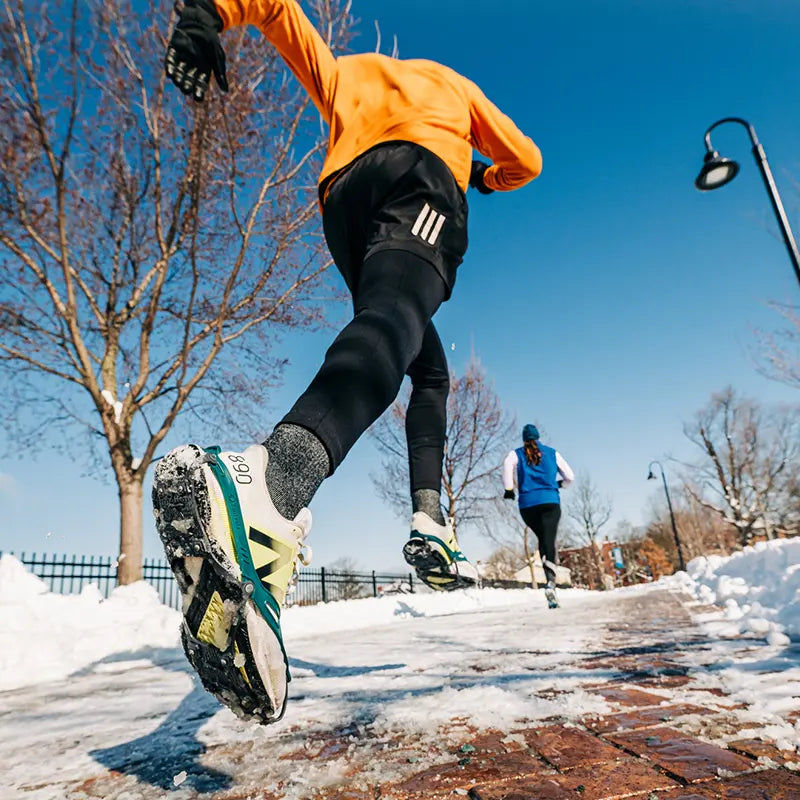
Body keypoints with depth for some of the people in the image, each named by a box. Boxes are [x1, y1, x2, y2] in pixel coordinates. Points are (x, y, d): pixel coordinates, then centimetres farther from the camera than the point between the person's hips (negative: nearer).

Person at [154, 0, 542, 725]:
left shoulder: (341, 73, 41)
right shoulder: (449, 81, 39)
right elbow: (524, 160, 36)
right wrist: (483, 176, 55)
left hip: (343, 205, 4)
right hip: (421, 185, -3)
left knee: (432, 371, 13)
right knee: (395, 320, -34)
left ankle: (429, 524, -2)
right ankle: (274, 480, -64)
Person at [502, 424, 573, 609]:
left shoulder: (517, 454, 12)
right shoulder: (552, 453, 16)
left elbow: (508, 463, -12)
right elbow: (570, 477, 16)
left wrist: (509, 488, -4)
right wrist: (558, 483, 37)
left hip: (527, 505, 1)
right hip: (550, 502, -1)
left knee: (543, 540, 20)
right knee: (548, 542, -10)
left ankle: (550, 575, 6)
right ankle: (550, 582, -31)